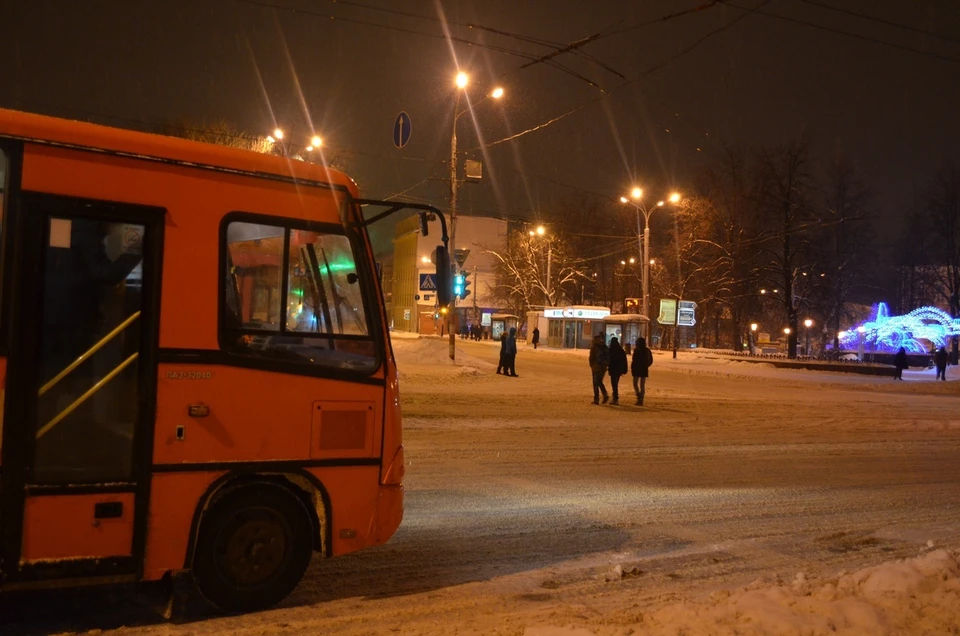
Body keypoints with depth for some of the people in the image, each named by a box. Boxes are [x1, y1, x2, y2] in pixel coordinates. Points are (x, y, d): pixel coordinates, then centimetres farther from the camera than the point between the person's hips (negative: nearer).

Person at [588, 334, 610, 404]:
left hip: (596, 367, -6)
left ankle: (596, 399, 0)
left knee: (596, 383, 1)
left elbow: (591, 357, -10)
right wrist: (605, 365, 12)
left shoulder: (594, 347, -8)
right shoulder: (605, 347, 9)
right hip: (603, 367, 6)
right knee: (600, 382, 19)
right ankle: (605, 395, 4)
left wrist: (591, 365, 0)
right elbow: (608, 357, 9)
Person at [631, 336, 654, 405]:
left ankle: (639, 397, -12)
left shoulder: (637, 350, -12)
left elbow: (634, 360, -15)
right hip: (644, 370, 5)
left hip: (637, 369, -5)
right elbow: (651, 361, 10)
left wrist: (632, 368, -6)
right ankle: (641, 400, 10)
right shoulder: (647, 351, 6)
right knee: (642, 385, 10)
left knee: (635, 383, 6)